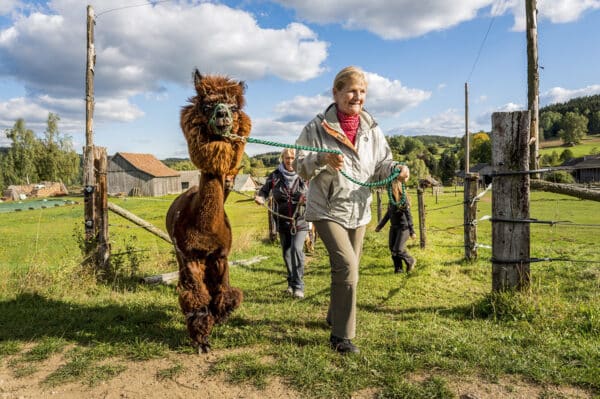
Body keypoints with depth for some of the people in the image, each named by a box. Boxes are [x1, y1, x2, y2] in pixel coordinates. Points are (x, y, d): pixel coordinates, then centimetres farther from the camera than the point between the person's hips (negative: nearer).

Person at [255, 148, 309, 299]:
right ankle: (291, 283, 31)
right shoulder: (275, 176, -1)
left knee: (296, 249, -18)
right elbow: (264, 190, 3)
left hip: (300, 220, -3)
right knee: (287, 253, 13)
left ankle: (298, 286, -10)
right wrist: (260, 198, -19)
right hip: (282, 221, 3)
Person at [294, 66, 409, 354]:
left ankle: (335, 317, 40)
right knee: (346, 266, -18)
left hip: (359, 210, 6)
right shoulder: (318, 126, -8)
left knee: (348, 268, 16)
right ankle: (341, 336, -4)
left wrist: (396, 169, -17)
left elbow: (381, 163, 5)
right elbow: (300, 165, -11)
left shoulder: (371, 128, 5)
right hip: (327, 209, -5)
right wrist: (321, 159, -30)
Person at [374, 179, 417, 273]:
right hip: (393, 227, 7)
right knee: (392, 249, 4)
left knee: (398, 250, -10)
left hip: (403, 227, -7)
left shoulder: (404, 200, -14)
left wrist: (412, 232, -14)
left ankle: (411, 261, 18)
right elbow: (388, 214, 16)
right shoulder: (391, 200, 6)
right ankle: (398, 268, 19)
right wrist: (380, 226, 20)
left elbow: (408, 216, -13)